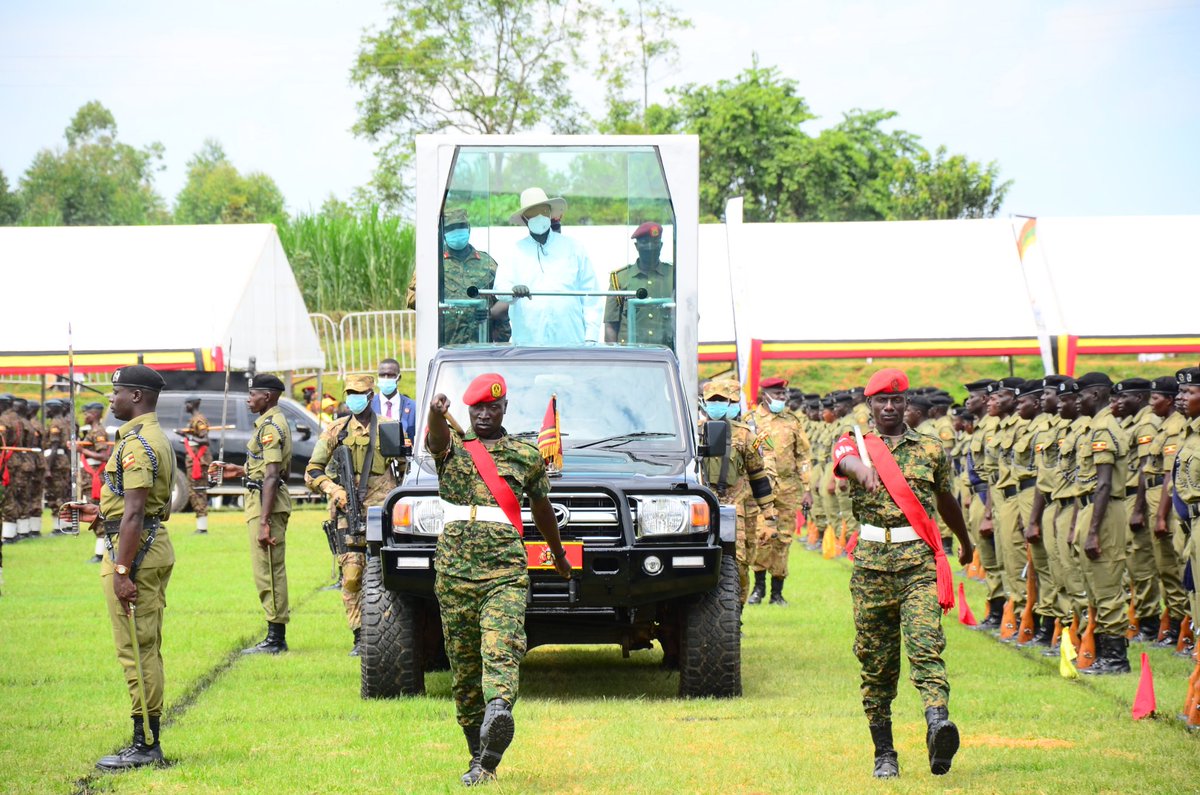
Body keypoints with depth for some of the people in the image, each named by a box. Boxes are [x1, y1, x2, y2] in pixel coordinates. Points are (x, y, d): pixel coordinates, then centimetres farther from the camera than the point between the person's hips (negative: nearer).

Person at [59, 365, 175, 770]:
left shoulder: (136, 444, -16)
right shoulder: (157, 439, 17)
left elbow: (134, 514, -22)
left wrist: (122, 571, -24)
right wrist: (99, 513, 21)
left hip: (135, 552, -11)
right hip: (156, 544, 11)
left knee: (137, 650, -7)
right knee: (146, 650, 13)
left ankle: (145, 746, -5)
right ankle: (148, 743, 18)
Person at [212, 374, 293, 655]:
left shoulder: (270, 426, -15)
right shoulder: (273, 423, 17)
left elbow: (272, 477, -22)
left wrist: (264, 522, -25)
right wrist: (242, 471, 25)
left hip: (268, 504, -11)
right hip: (265, 503, 11)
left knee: (268, 571, -8)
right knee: (272, 570, 12)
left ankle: (275, 639, -7)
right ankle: (277, 637, 15)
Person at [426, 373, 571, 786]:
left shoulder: (527, 456, 14)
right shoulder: (452, 448, 11)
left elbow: (541, 509, 28)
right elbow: (437, 439, -15)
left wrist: (559, 555, 39)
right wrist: (437, 415, -38)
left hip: (505, 572, -1)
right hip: (454, 570, 1)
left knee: (501, 652, -22)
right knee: (463, 667, 4)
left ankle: (500, 712, -45)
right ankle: (479, 754, 12)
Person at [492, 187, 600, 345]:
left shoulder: (573, 248, 12)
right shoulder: (516, 252, 12)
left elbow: (590, 295, 9)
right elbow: (501, 288, 0)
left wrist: (591, 336, 0)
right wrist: (513, 291, -25)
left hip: (570, 339, 0)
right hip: (528, 341, 0)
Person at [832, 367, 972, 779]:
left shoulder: (931, 449, 13)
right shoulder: (855, 444, 9)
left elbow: (946, 499, 30)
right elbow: (845, 460, -18)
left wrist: (965, 542, 44)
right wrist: (862, 467, -42)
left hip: (920, 563, -1)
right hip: (872, 564, 1)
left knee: (926, 646, -20)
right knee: (876, 662, 5)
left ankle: (938, 727, -39)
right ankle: (884, 754, 13)